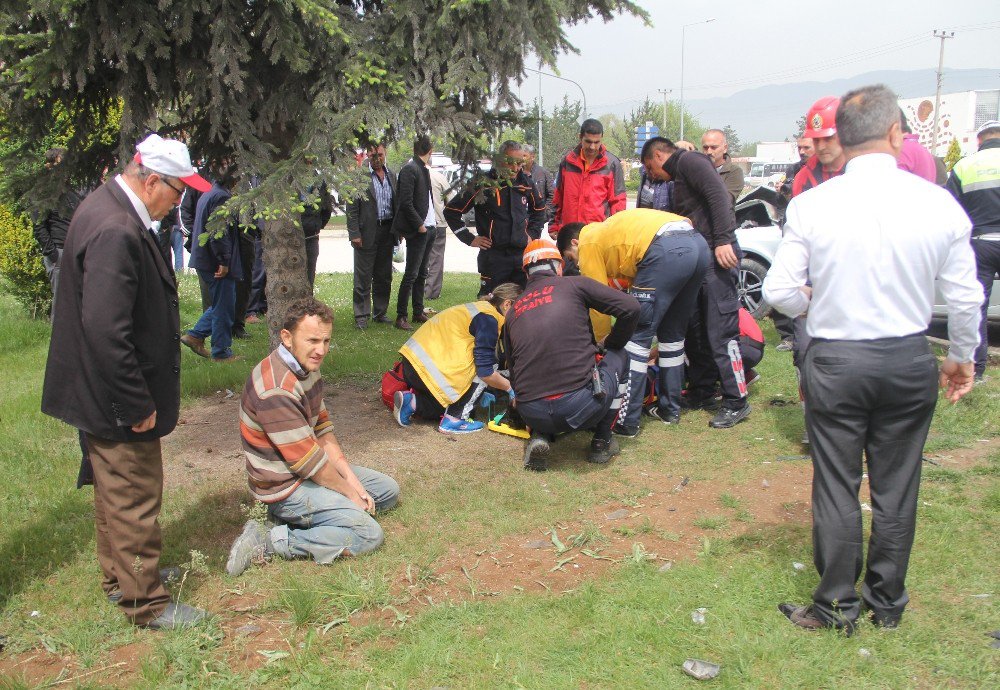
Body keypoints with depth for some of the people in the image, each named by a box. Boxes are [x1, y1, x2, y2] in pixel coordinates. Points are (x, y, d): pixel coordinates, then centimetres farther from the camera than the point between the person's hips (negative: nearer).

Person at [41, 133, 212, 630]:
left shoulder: (107, 206, 5)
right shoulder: (116, 232, -28)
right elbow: (105, 330, -32)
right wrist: (137, 405, -23)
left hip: (105, 392, 11)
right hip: (116, 400, -11)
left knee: (116, 491, 24)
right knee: (135, 497, 5)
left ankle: (119, 574, 43)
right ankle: (145, 602, 21)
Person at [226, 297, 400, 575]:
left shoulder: (307, 367, 2)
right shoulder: (275, 390, -29)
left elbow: (322, 429, 8)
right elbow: (307, 461, -25)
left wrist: (351, 477, -1)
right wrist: (351, 493, -12)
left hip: (312, 471, 10)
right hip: (285, 487, -10)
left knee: (389, 490, 13)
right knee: (368, 534, -20)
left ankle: (298, 514, 5)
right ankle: (268, 542, -13)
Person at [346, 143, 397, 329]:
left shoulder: (392, 175, 11)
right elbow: (351, 208, -8)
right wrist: (354, 233, -13)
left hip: (387, 231, 6)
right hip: (367, 233, -5)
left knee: (384, 276, 12)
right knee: (363, 278, -1)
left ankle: (380, 312, 23)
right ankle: (361, 316, 6)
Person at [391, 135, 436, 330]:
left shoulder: (423, 169, 14)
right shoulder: (409, 169, -13)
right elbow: (405, 202, -18)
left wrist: (431, 222, 10)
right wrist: (419, 225, -16)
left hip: (428, 228, 9)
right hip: (417, 231, -9)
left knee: (421, 274, 14)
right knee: (411, 275, -6)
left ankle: (418, 313, 22)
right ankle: (401, 317, 0)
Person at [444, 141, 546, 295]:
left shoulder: (526, 183, 7)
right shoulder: (483, 184, -7)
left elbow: (539, 209, 26)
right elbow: (451, 210, -2)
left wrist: (533, 234, 14)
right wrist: (470, 239, -4)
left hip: (523, 253, 4)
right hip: (493, 255, -4)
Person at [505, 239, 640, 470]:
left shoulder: (514, 310, 17)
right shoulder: (574, 284, 7)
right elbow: (630, 307, 3)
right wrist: (612, 344, 21)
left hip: (532, 414, 4)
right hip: (581, 407, -4)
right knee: (618, 356, 25)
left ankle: (539, 436, 11)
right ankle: (602, 441, 23)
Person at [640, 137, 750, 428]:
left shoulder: (689, 161, -3)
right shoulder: (679, 176, 26)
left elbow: (718, 195, -18)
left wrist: (723, 240, -26)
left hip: (718, 254, -10)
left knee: (720, 332, -10)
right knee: (694, 329, 13)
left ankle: (736, 402, -4)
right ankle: (702, 393, 24)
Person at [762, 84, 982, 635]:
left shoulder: (811, 205, -12)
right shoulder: (939, 202, -7)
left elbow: (779, 292, -9)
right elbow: (966, 298, 0)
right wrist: (961, 357, 17)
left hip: (835, 362, -2)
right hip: (910, 362, 2)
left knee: (836, 489, 10)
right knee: (896, 490, 15)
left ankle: (836, 606, 23)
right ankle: (887, 604, 31)